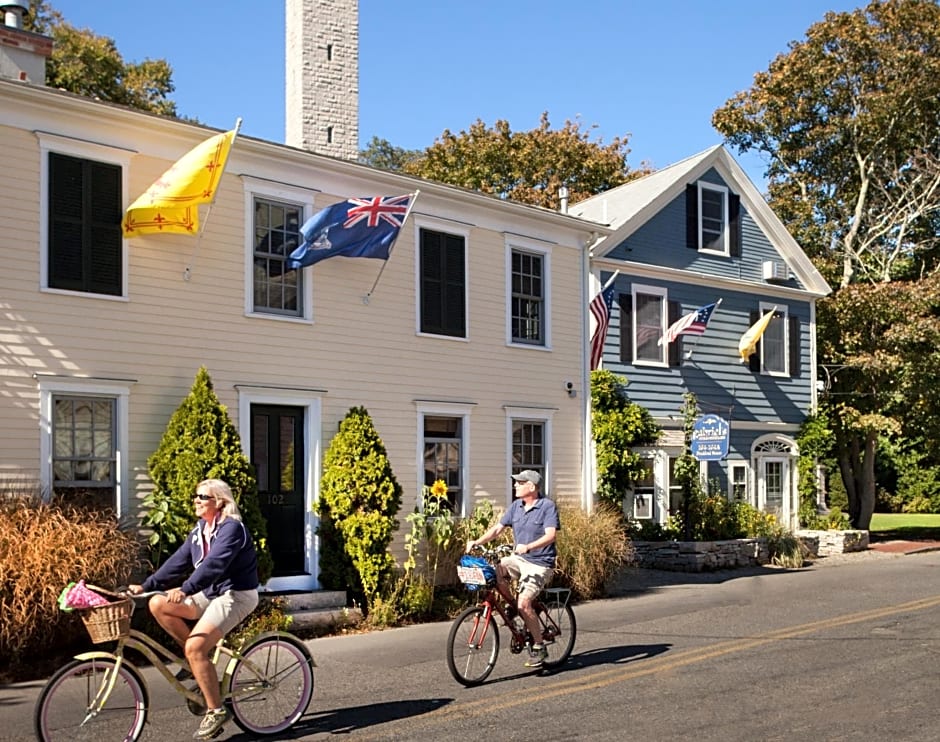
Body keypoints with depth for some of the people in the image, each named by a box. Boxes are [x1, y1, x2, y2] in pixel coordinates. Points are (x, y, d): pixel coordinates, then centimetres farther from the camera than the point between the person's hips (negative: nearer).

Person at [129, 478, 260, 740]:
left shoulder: (232, 528, -18)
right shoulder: (199, 531, 9)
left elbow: (214, 563, -32)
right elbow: (178, 561, 6)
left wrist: (185, 589, -43)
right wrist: (146, 585, -2)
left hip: (235, 595, -9)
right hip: (210, 593, 9)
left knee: (194, 648, -22)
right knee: (158, 604, -6)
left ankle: (215, 711, -8)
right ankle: (199, 662, 5)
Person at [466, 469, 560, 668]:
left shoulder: (547, 506, -11)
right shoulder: (516, 506, 7)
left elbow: (550, 535, -24)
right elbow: (498, 528, 5)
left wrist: (528, 546, -40)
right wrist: (477, 542, -12)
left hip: (540, 564, -6)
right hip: (519, 558, 6)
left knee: (523, 603, -21)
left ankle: (539, 647, -3)